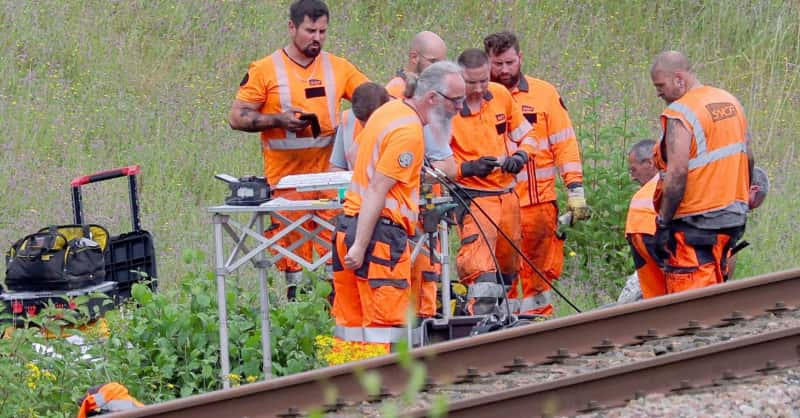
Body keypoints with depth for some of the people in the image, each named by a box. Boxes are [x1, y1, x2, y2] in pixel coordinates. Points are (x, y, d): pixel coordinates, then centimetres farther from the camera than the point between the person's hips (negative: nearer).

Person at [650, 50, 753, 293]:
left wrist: (663, 223, -19)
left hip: (694, 226, -9)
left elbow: (678, 173, -23)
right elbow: (748, 159, 17)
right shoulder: (730, 102, 11)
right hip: (733, 218, 9)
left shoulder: (679, 114, -16)